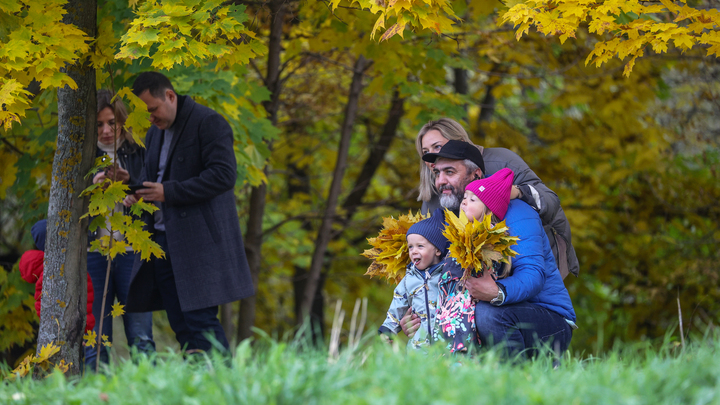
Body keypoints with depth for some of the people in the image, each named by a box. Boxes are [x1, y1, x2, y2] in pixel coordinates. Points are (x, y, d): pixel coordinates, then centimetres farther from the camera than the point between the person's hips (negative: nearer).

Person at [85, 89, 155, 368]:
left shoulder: (139, 154, 7)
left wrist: (129, 183, -14)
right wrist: (91, 186, -14)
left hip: (132, 251, 0)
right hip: (92, 252, 1)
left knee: (141, 338, -4)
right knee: (94, 339, -1)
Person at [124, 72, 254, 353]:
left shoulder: (208, 123, -7)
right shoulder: (155, 133, 19)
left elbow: (224, 175, -17)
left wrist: (169, 192, -18)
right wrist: (137, 194, 5)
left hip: (198, 242, -8)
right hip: (162, 240, 8)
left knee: (200, 320, -14)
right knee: (181, 327, 4)